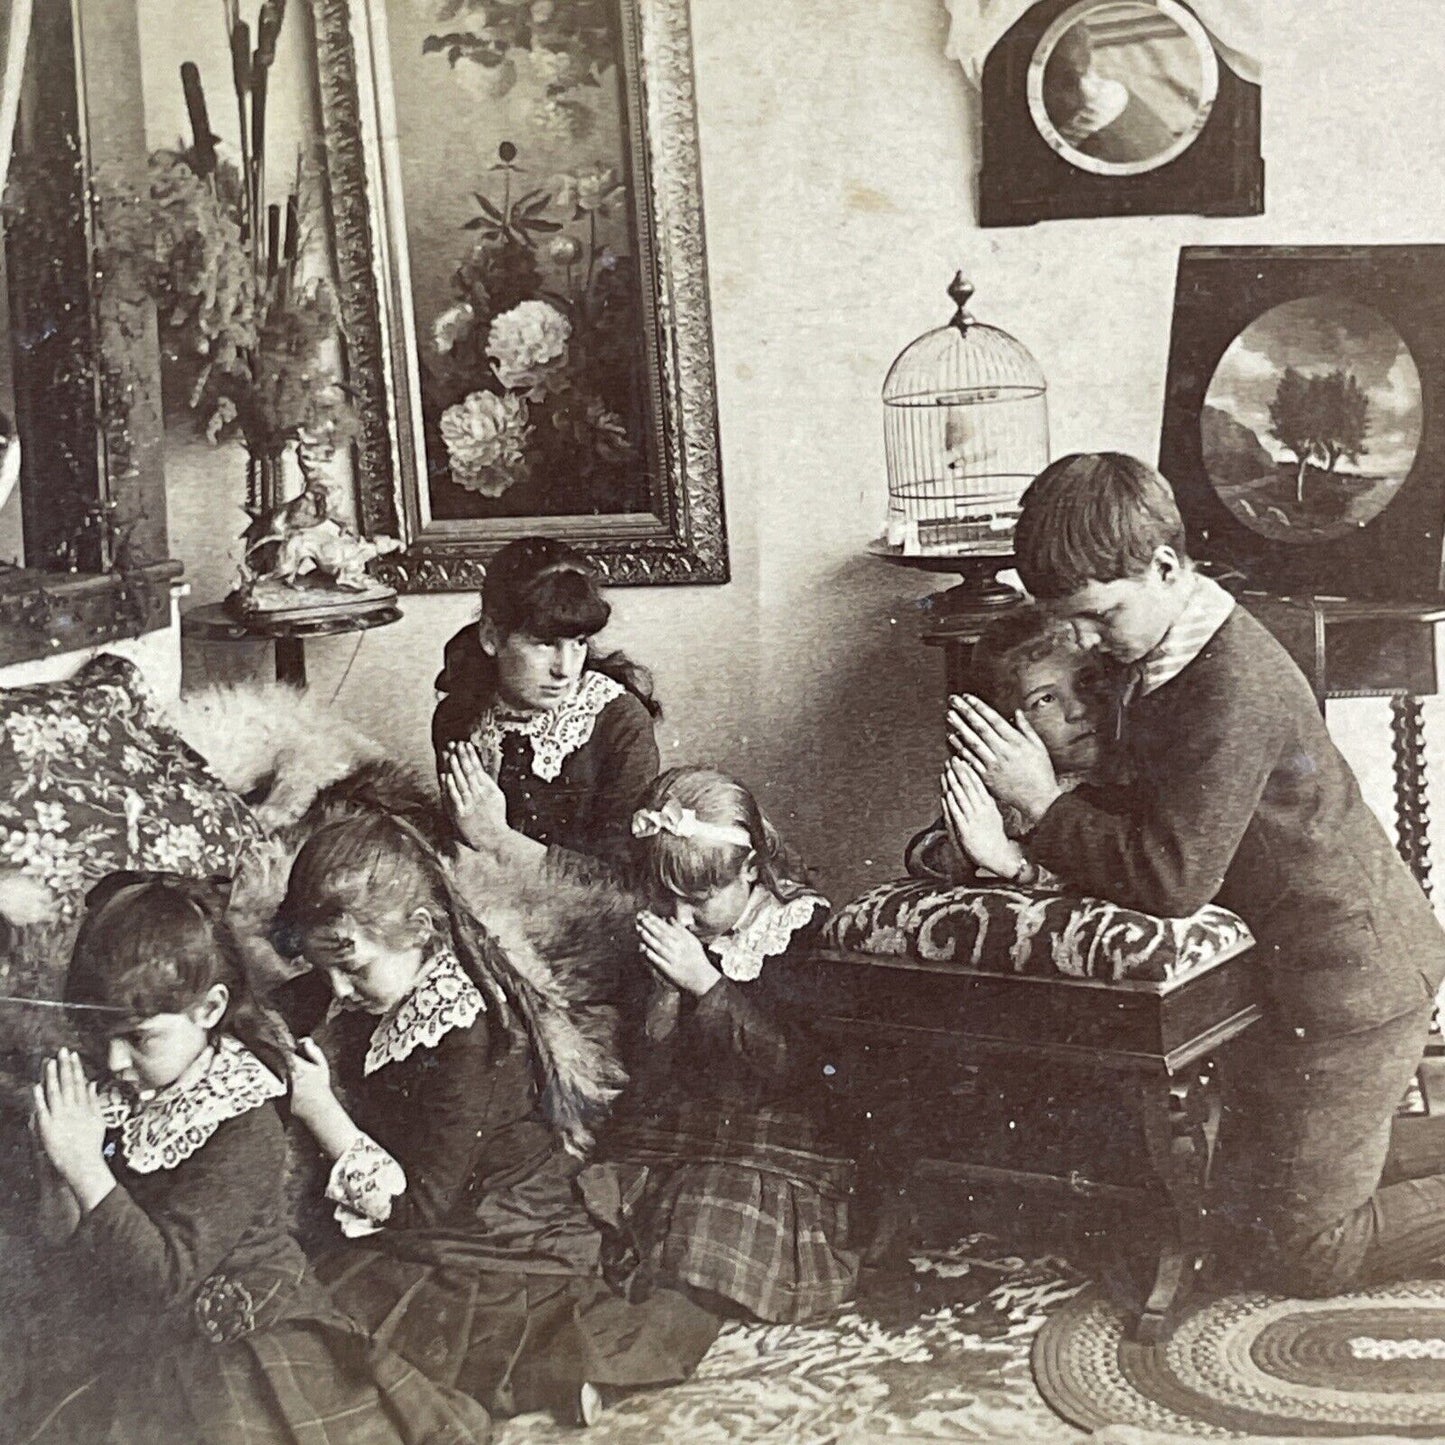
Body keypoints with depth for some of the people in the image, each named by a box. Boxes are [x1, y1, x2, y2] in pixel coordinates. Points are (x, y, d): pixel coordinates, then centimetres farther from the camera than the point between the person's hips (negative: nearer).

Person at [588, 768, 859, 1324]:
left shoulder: (805, 925, -8)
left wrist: (705, 983, -20)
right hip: (672, 1128, 4)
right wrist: (664, 987, -14)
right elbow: (645, 1069, 4)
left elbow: (793, 1063, -16)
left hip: (774, 1142, -4)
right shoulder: (667, 926, 5)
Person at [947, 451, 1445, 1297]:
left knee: (1299, 1254, -1)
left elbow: (1171, 878, -27)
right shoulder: (1175, 650, 2)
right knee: (1247, 1203, 23)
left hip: (1351, 974, -9)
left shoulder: (1234, 690, -28)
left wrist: (1043, 806, -18)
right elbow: (1150, 810, 8)